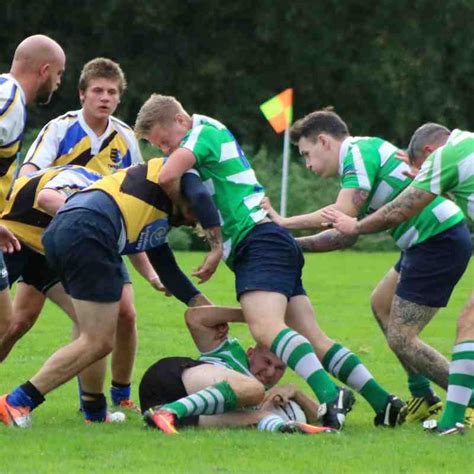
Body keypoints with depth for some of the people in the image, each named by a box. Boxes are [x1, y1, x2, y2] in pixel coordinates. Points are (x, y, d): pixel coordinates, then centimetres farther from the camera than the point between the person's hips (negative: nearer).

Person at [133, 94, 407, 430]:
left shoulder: (203, 131, -4)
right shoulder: (214, 136, 26)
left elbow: (168, 177, -19)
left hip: (260, 239, -10)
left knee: (266, 328, -28)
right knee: (314, 340, 2)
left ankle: (331, 395, -44)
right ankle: (384, 402, -4)